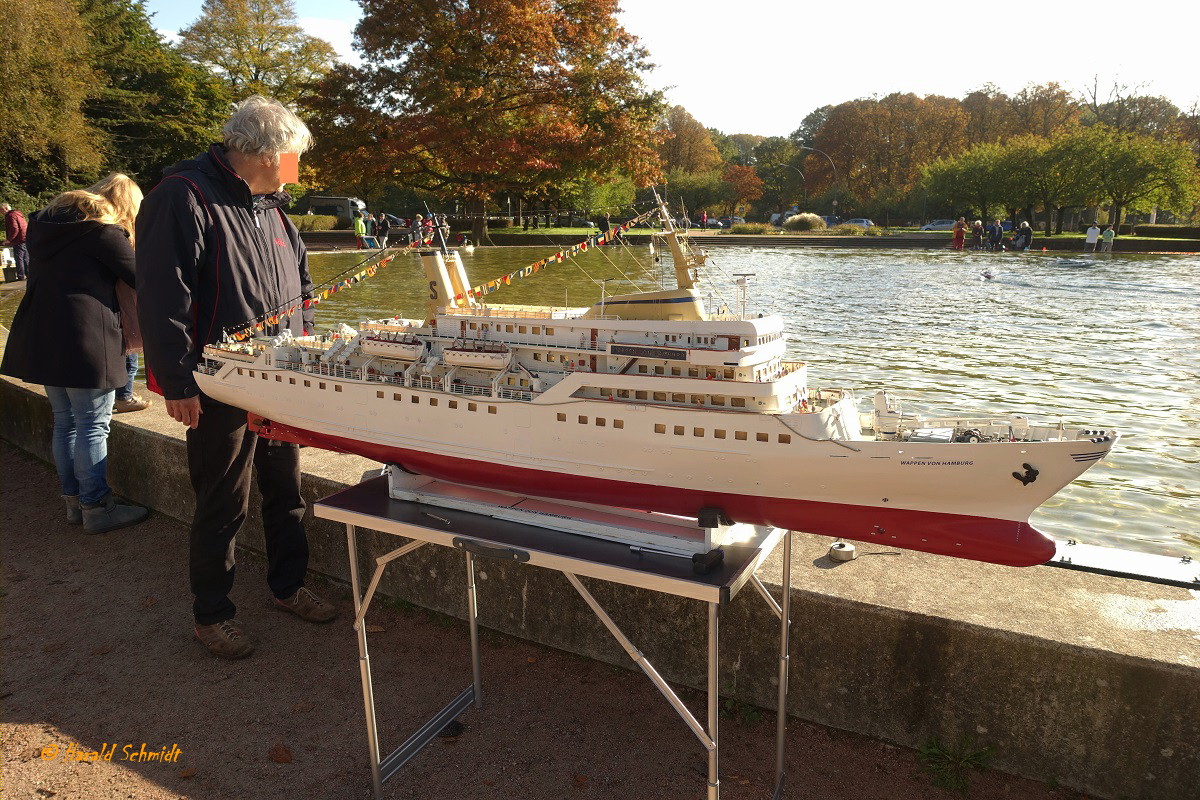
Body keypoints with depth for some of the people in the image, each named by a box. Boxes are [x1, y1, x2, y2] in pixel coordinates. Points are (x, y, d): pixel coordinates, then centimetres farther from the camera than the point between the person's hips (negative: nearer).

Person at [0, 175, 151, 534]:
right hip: (84, 340, -8)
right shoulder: (105, 232, -9)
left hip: (41, 338, 8)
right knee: (92, 427, -2)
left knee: (65, 422, 15)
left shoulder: (45, 223, 16)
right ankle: (96, 508, 5)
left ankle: (73, 501, 23)